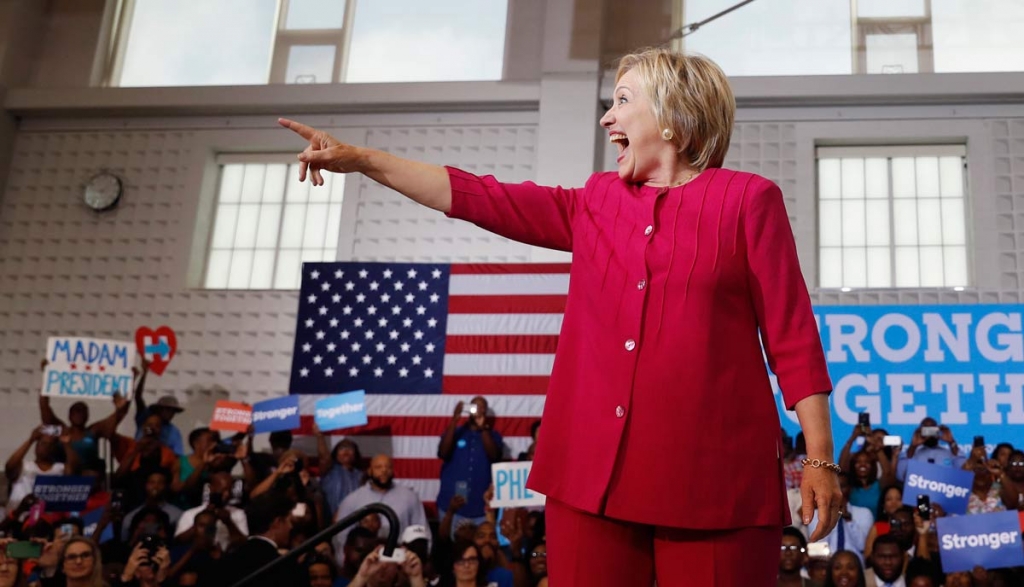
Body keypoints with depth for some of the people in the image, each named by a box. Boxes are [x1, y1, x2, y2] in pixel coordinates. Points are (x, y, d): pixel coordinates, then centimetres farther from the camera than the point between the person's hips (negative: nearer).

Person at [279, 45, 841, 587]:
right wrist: (360, 159, 11)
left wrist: (820, 459, -4)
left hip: (713, 477, -4)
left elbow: (792, 337, 0)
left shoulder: (746, 199, 3)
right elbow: (479, 196, 14)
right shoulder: (595, 203, 16)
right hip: (594, 470, 4)